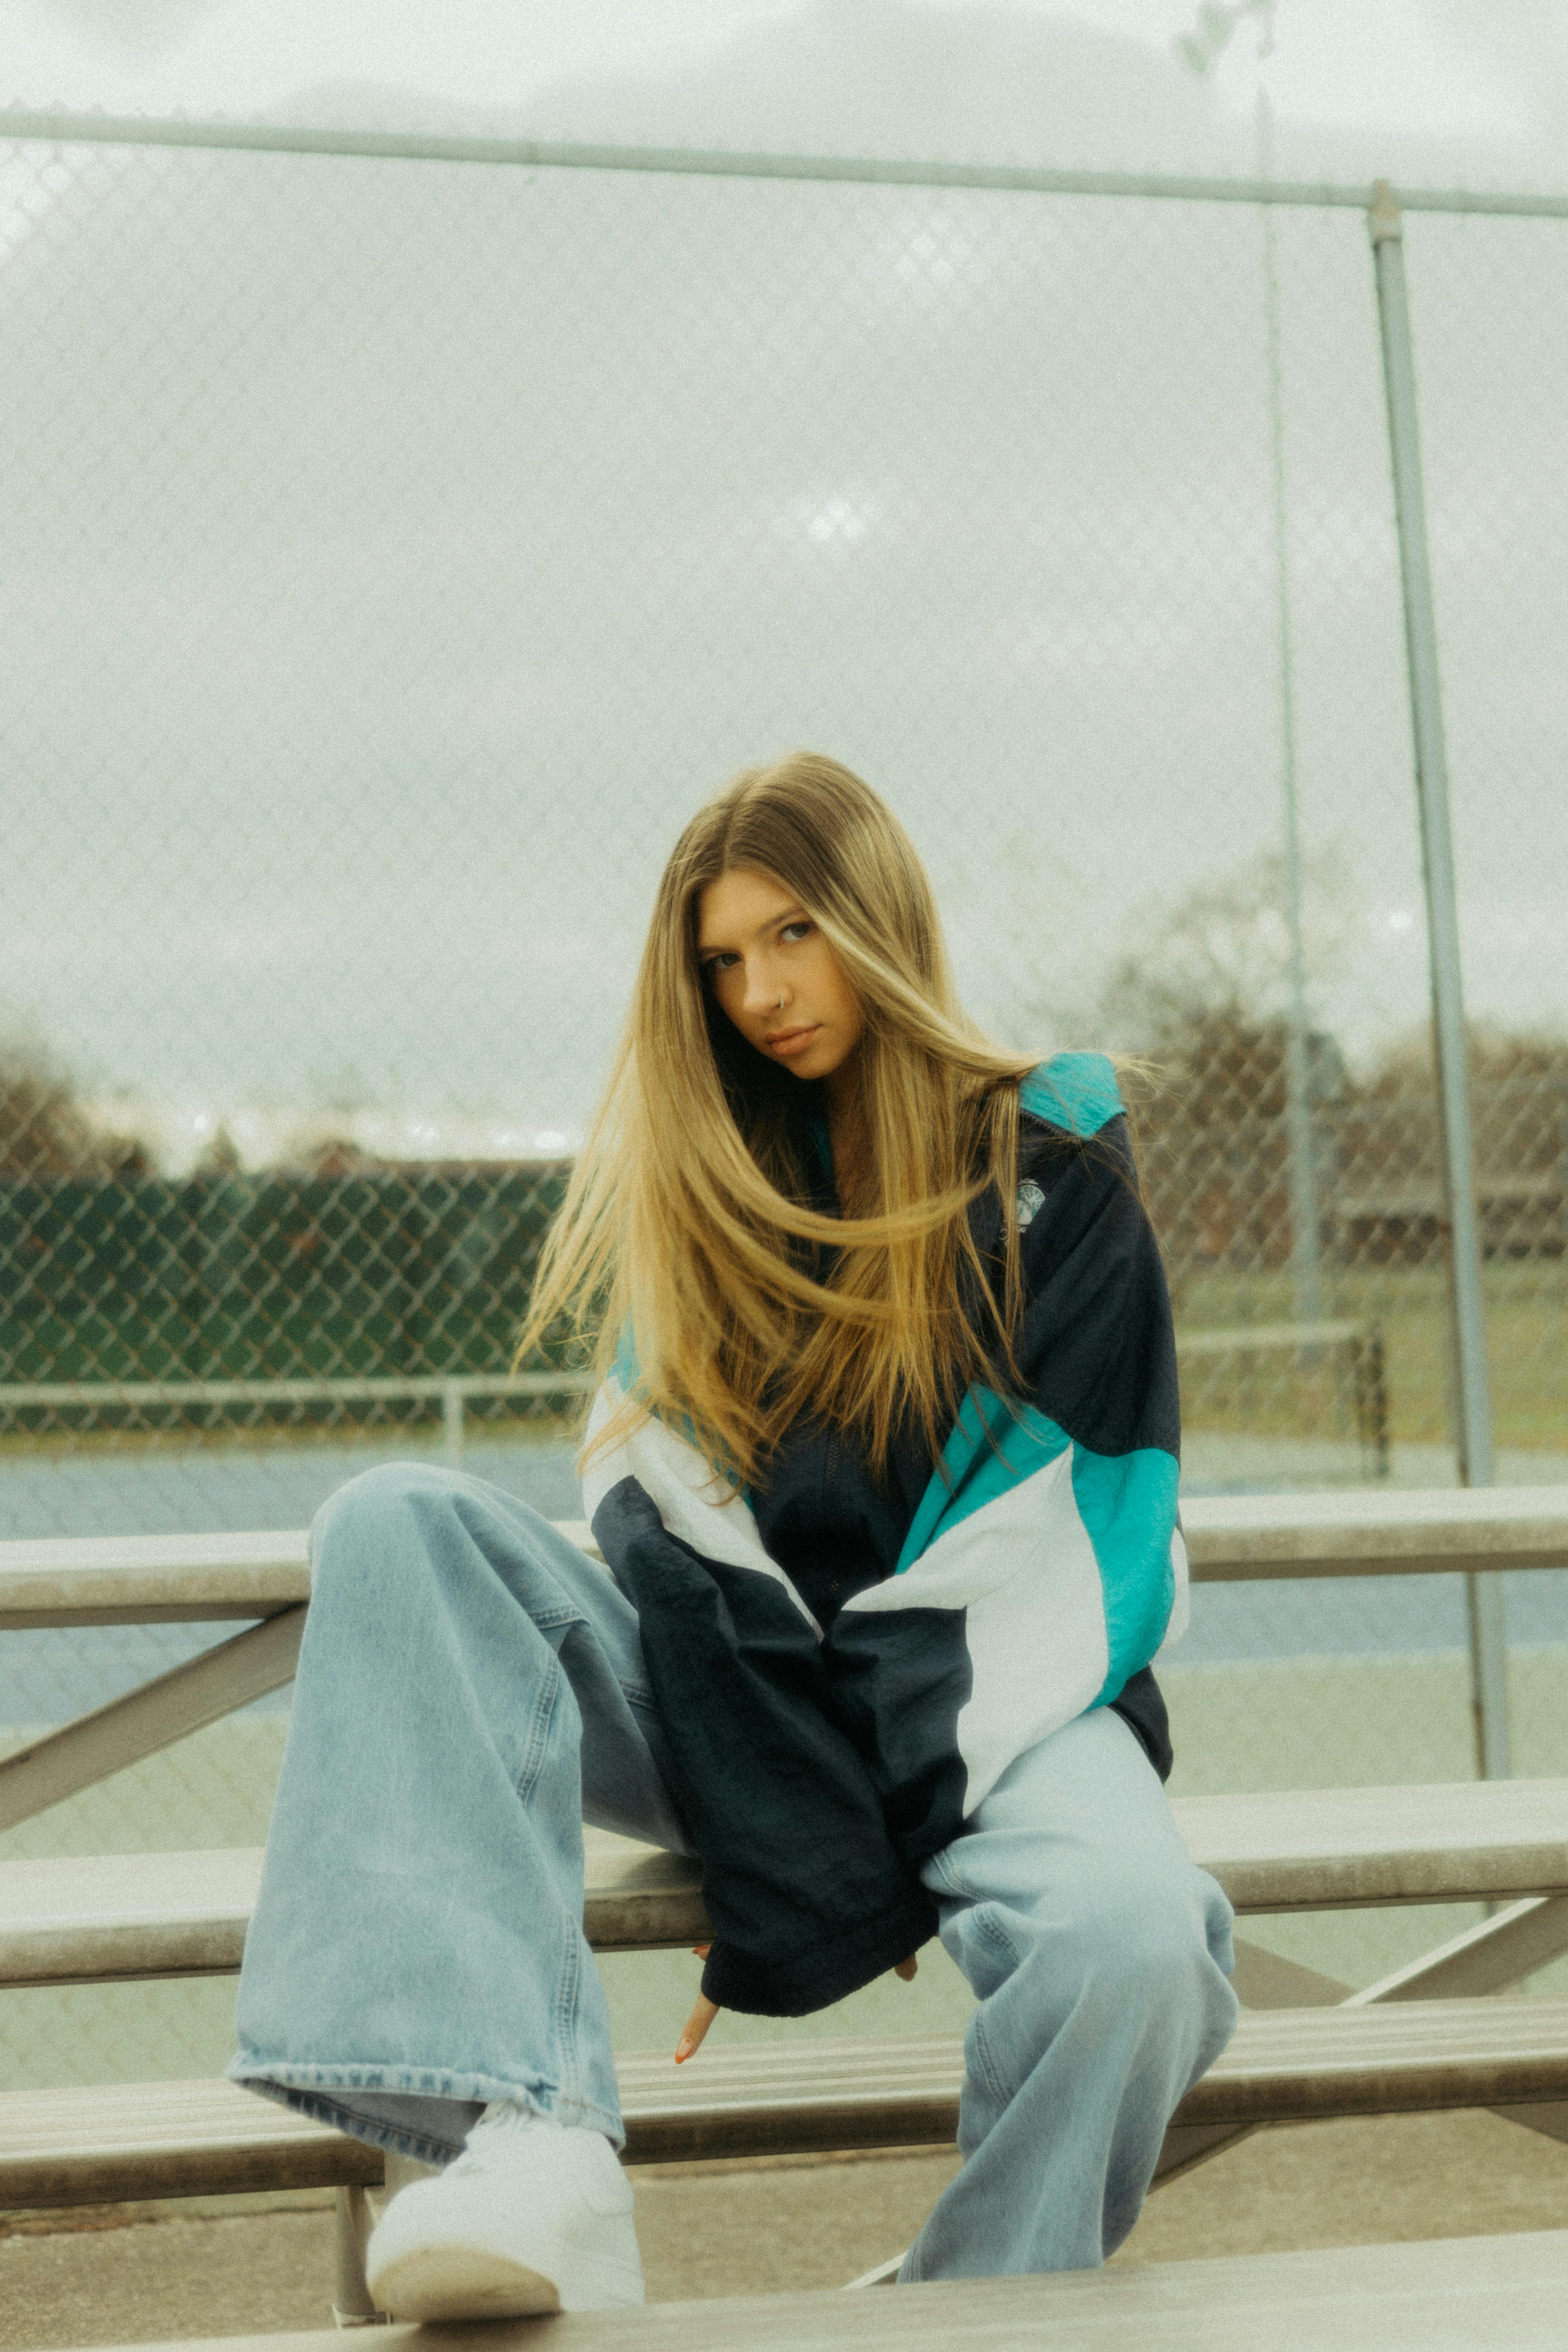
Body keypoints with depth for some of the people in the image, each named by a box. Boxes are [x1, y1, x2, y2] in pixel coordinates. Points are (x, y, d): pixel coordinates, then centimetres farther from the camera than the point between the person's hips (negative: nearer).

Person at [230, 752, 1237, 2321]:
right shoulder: (692, 1187, 14)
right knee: (400, 1525, -22)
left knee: (1129, 1939, -37)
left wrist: (865, 1879, -14)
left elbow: (1091, 1543, -5)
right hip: (729, 1712, 3)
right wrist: (779, 1877, -13)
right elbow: (671, 1521, 3)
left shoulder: (1051, 1172, 3)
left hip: (990, 1707, -3)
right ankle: (532, 2145, -39)